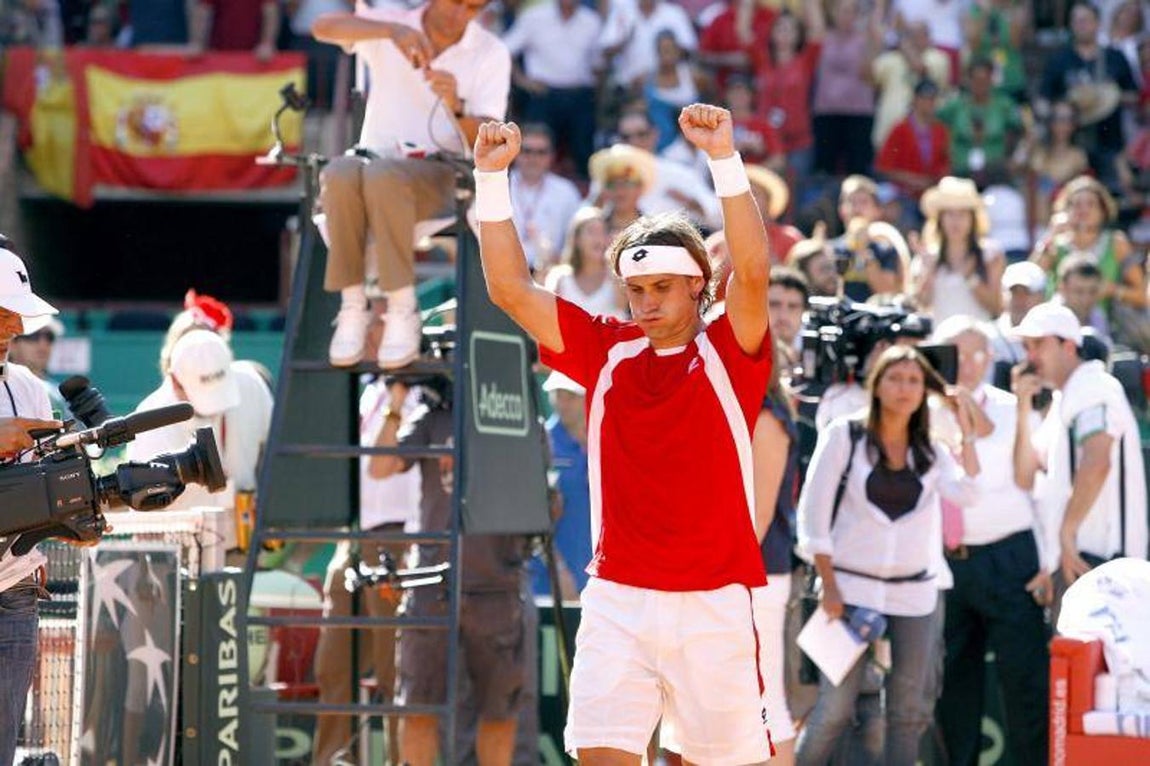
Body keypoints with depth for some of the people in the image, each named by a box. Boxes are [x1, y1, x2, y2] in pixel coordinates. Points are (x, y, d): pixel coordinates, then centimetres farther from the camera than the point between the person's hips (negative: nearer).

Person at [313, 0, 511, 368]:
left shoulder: (491, 54, 2)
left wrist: (456, 108, -29)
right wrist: (392, 30, -31)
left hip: (439, 177, -2)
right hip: (375, 161, 2)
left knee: (382, 174, -36)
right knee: (341, 173, -35)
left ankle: (402, 309, -32)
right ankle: (352, 306, -28)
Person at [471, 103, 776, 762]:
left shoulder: (729, 355, 0)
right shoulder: (607, 353, 9)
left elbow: (753, 272, -17)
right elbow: (511, 289, 6)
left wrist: (725, 159, -26)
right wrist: (492, 177, -3)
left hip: (714, 604, -2)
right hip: (617, 601, 2)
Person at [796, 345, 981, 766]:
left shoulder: (931, 452, 10)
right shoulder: (845, 436, 1)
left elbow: (967, 491, -8)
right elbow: (813, 510, -2)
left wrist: (966, 432, -8)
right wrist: (828, 585, -9)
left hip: (914, 593, 3)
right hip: (852, 587, -3)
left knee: (909, 712, 3)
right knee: (835, 707, -8)